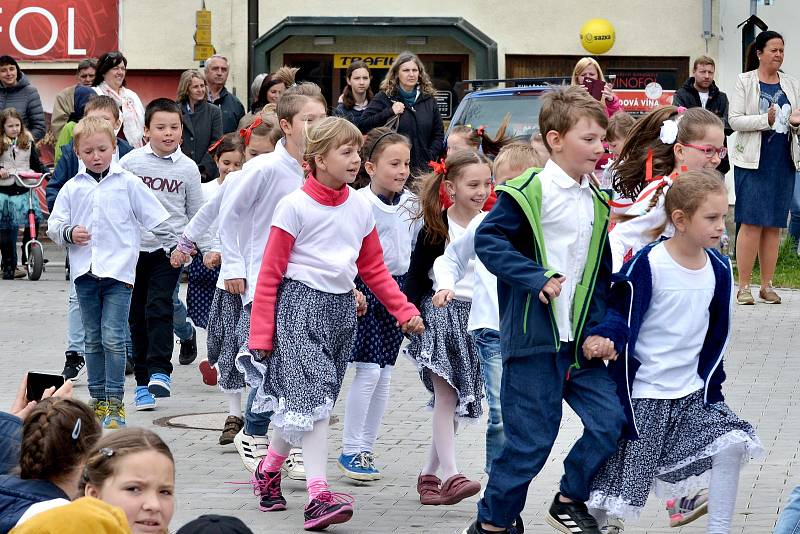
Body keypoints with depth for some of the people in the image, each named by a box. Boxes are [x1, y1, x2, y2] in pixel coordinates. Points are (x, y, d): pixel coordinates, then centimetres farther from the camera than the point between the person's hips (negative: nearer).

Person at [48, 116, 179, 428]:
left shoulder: (127, 183, 2)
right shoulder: (72, 189, 8)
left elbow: (156, 218, 6)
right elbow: (54, 225, 10)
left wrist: (173, 246, 5)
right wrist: (69, 233, -10)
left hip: (118, 270, -3)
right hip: (85, 272, 3)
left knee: (113, 337, -11)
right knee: (93, 340, 10)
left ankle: (114, 403, -7)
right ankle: (98, 399, 18)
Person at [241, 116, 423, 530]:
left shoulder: (361, 208, 7)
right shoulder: (295, 206, -10)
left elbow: (374, 269, 17)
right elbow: (270, 274, -7)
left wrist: (405, 311, 7)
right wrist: (261, 334, -8)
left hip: (342, 308, 6)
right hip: (301, 306, -6)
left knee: (306, 403, 11)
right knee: (312, 398, -16)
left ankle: (268, 471, 31)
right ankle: (318, 496, -21)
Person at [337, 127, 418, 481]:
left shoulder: (411, 203, 6)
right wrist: (351, 290, -22)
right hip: (365, 288, -7)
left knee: (384, 374, 8)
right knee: (369, 370, -10)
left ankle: (365, 449, 15)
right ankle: (350, 450, -1)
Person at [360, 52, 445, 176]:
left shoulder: (428, 99, 13)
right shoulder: (384, 98, 3)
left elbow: (439, 133, 17)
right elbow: (363, 125, -4)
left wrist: (431, 156, 2)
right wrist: (389, 112, -13)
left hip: (423, 168, 3)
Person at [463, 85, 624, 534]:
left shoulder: (596, 202, 12)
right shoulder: (529, 192, -10)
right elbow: (488, 240, -15)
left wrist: (598, 330, 5)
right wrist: (537, 277, -21)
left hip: (579, 342, 7)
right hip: (534, 340, -7)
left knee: (610, 420, -1)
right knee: (532, 438, -2)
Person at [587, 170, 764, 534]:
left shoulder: (718, 268, 0)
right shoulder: (647, 265, -17)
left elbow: (717, 333, 10)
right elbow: (620, 317, -13)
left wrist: (711, 385, 12)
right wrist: (603, 340, -34)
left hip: (692, 391, 5)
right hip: (643, 394, -5)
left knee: (731, 443, -8)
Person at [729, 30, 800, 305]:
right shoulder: (745, 81, 1)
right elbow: (735, 119, -6)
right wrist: (766, 120, -20)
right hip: (753, 161, -4)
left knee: (774, 225, 5)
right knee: (752, 223, -9)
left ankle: (767, 286, 10)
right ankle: (744, 287, -5)